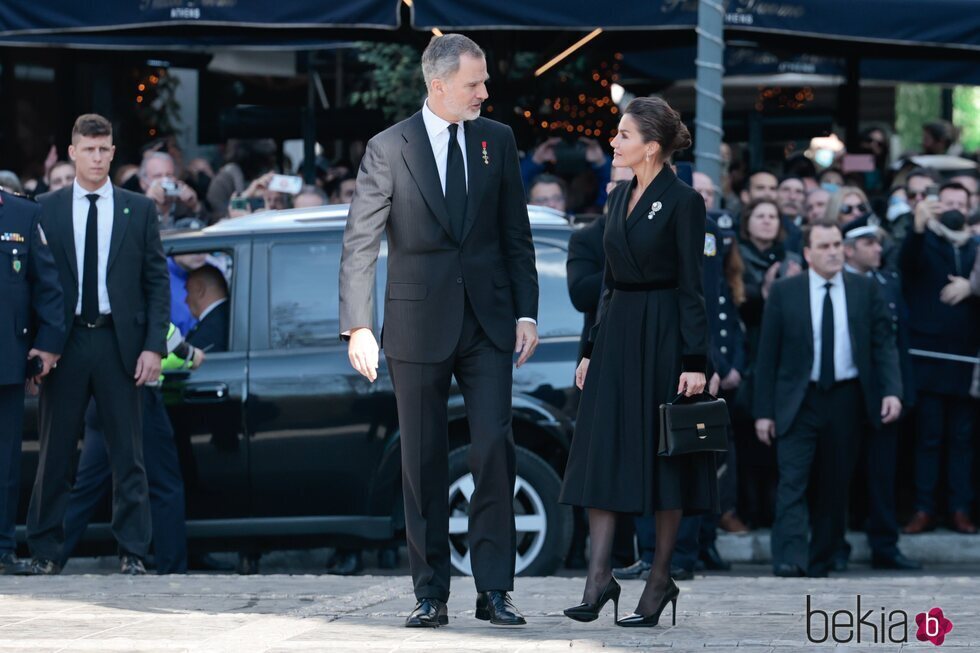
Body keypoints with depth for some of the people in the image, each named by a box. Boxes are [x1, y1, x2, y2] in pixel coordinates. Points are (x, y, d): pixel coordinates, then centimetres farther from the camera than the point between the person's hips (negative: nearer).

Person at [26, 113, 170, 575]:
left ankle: (132, 552, 6)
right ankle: (45, 550, 12)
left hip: (119, 343, 0)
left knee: (127, 454, 2)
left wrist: (154, 346, -4)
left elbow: (157, 281, 6)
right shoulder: (46, 210, 5)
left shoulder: (139, 210, 7)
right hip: (66, 342, 0)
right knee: (55, 452, 4)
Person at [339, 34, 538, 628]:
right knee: (424, 461, 4)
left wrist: (526, 312, 3)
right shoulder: (388, 149, -4)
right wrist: (358, 327, -13)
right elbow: (360, 245, -5)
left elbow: (516, 233, 11)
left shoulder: (497, 141, 6)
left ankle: (494, 590, -3)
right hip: (419, 323, -2)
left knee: (495, 448, -7)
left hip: (487, 321, 2)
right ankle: (432, 594, 10)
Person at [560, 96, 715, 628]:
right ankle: (599, 575, -3)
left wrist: (694, 361, -15)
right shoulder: (620, 199, 12)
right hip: (616, 332, 7)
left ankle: (660, 579, 7)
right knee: (602, 452, -1)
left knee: (662, 454, 0)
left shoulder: (682, 201, -9)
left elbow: (691, 285, -12)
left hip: (662, 334, -7)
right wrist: (591, 348, 13)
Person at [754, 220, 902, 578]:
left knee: (834, 487, 6)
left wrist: (892, 390, -11)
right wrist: (764, 411, -2)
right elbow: (768, 355, 2)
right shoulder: (784, 292, 1)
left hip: (846, 400, 2)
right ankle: (790, 560, -23)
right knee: (793, 482, -14)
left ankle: (819, 565, 15)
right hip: (798, 401, -2)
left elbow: (884, 344, 4)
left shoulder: (866, 290, 5)